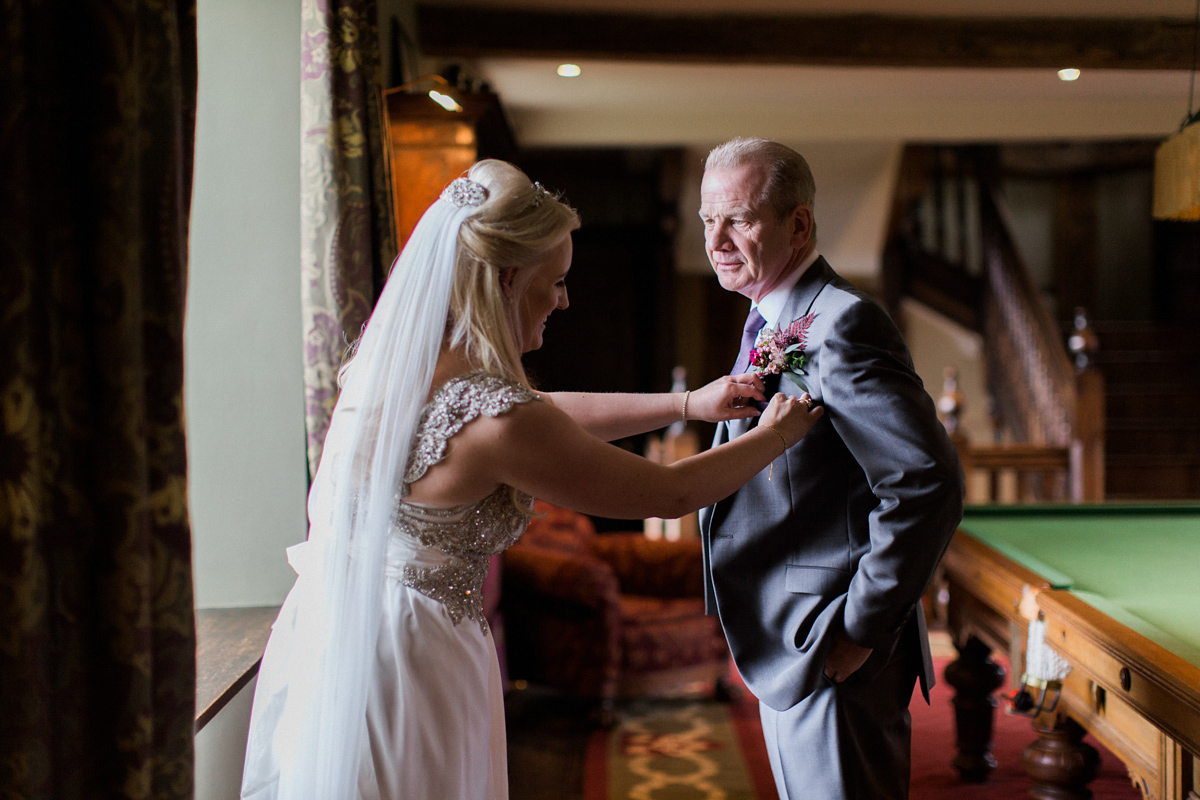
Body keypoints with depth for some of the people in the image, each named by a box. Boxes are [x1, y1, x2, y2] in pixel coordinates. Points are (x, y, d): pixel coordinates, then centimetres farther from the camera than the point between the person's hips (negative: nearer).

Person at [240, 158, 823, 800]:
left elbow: (545, 417, 13)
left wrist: (688, 404, 14)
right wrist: (775, 436, 3)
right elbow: (673, 494, -14)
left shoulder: (391, 360, -1)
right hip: (406, 657, -8)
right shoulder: (489, 418, -26)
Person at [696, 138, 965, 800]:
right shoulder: (770, 328, 11)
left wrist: (860, 627, -21)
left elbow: (927, 484, -25)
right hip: (781, 651, 10)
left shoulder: (840, 326, -19)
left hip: (832, 660, -10)